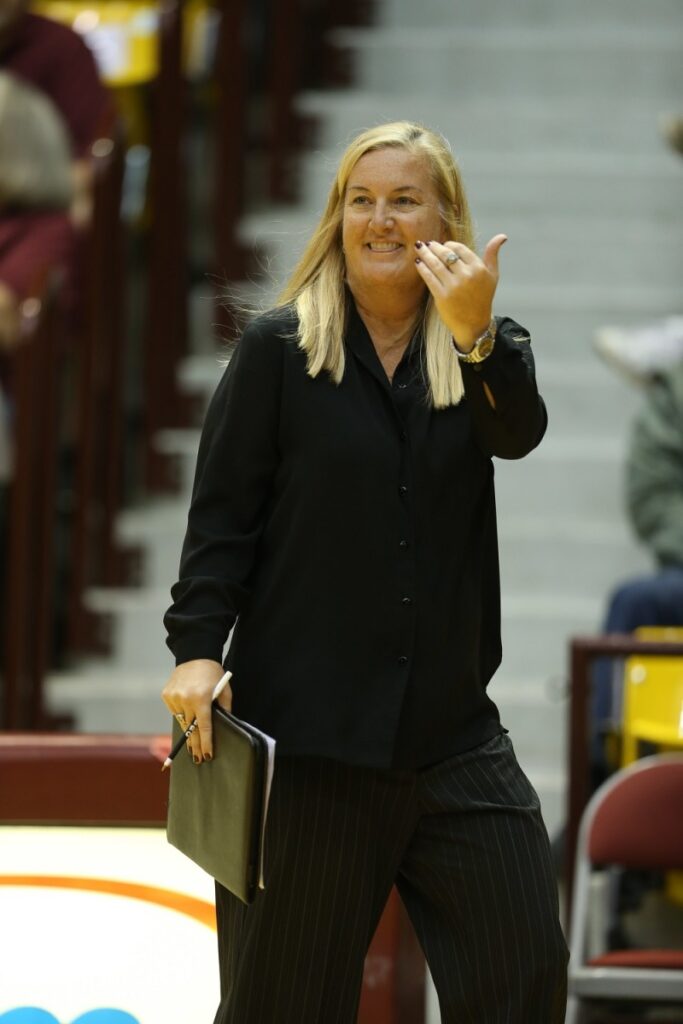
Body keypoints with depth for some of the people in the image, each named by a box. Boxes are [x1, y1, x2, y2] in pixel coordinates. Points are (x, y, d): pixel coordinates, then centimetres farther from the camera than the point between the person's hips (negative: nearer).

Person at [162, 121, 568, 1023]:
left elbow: (518, 433, -16)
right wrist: (198, 648, -13)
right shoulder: (279, 348, 1)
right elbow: (222, 515, -1)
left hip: (453, 735, 2)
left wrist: (476, 337, -35)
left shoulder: (487, 350, 7)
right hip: (306, 735, -2)